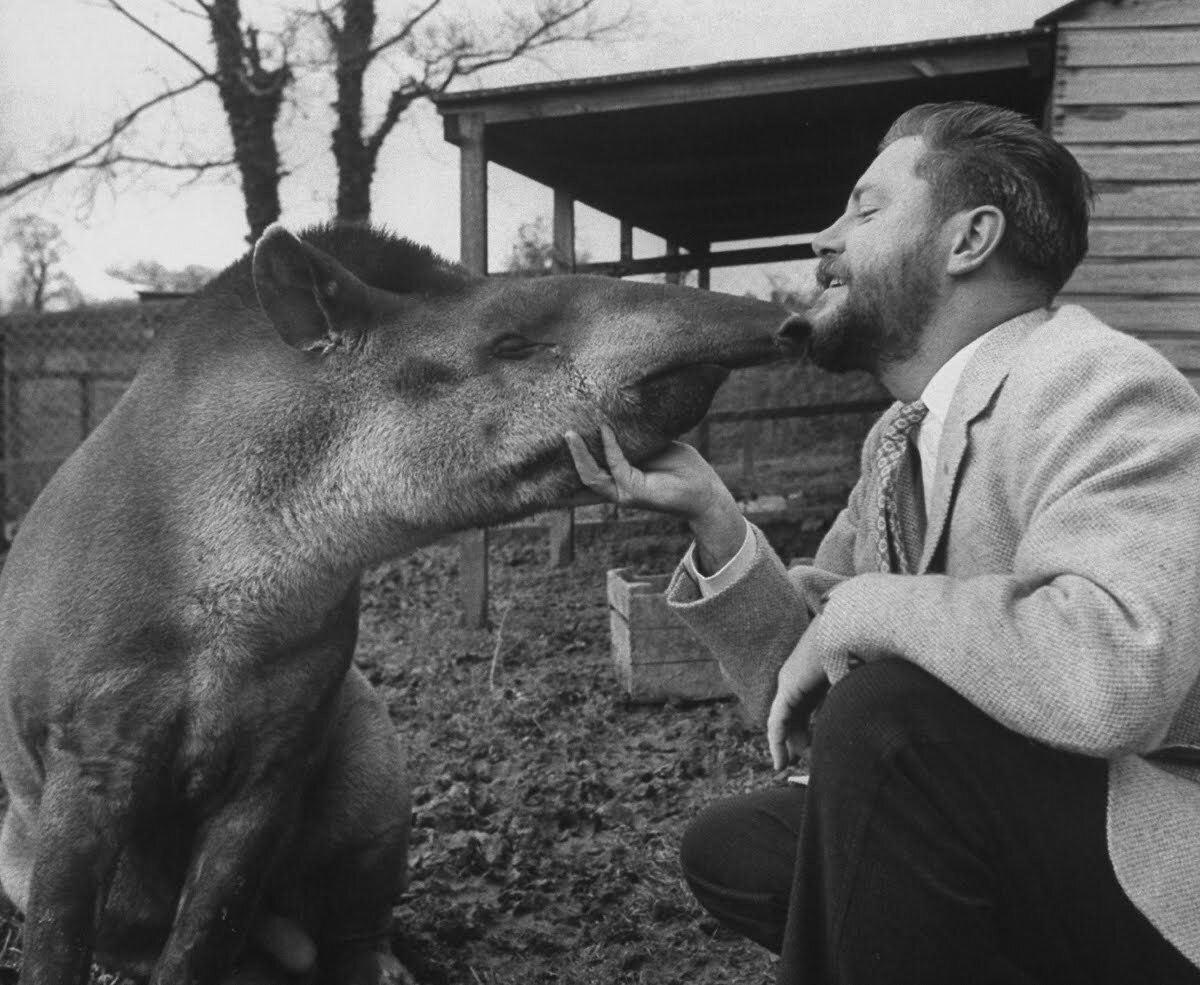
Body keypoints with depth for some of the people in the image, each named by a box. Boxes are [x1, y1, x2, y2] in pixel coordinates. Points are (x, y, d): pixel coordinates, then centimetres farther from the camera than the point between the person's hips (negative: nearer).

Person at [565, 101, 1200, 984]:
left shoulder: (1097, 387, -20)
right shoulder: (900, 441, 6)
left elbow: (1111, 669, -38)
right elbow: (801, 690, 5)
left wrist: (865, 609, -23)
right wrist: (712, 517, -9)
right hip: (1006, 840, 8)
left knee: (893, 720, -27)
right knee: (730, 849, 7)